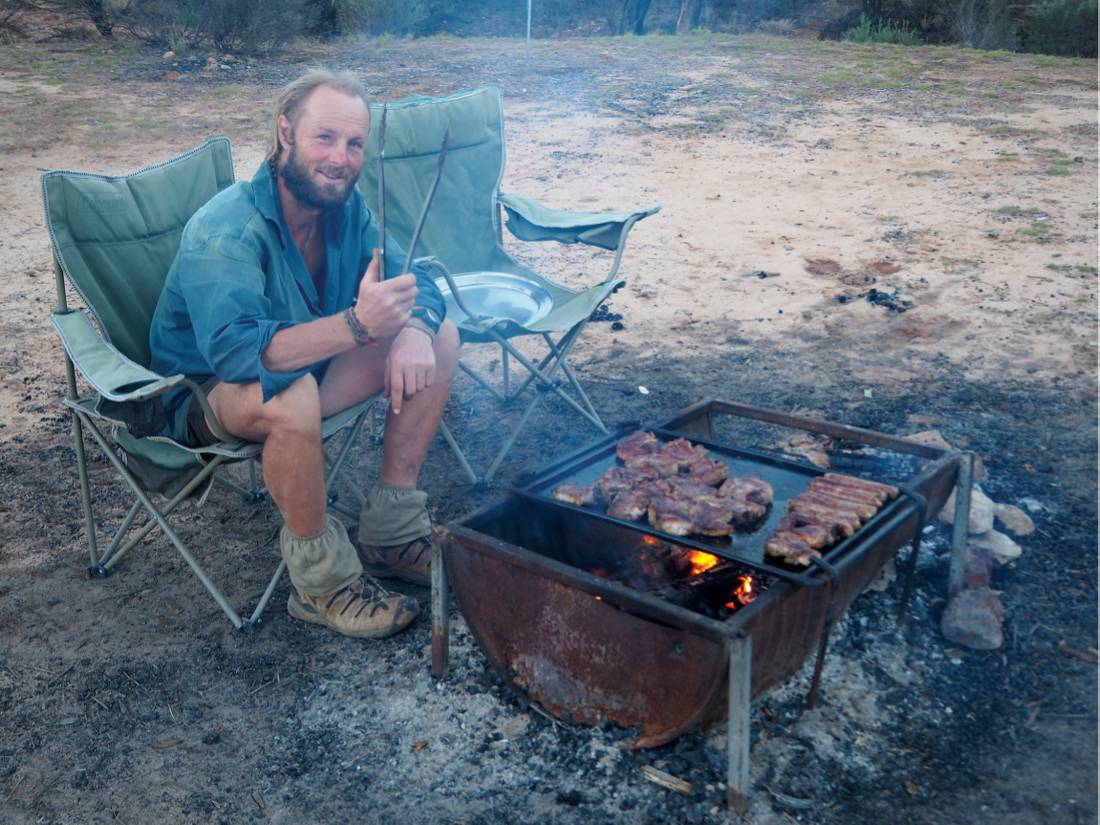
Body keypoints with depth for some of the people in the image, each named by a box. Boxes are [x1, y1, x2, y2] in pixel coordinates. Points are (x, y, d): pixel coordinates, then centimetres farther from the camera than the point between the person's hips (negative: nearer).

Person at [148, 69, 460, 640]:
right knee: (291, 397, -41)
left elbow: (413, 281, -4)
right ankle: (322, 580, -18)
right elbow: (236, 352, -42)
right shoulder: (225, 232, -29)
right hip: (205, 395, -7)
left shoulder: (344, 205, -6)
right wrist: (356, 325, -54)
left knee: (439, 339, -6)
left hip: (308, 366, 7)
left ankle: (390, 531, -2)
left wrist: (414, 328, -29)